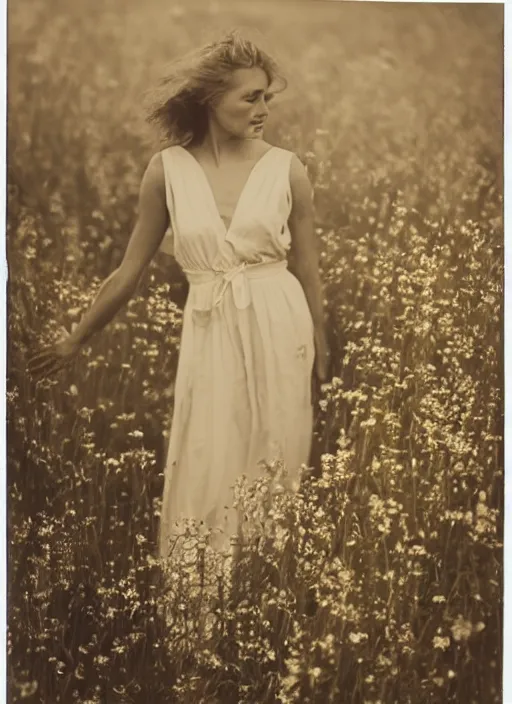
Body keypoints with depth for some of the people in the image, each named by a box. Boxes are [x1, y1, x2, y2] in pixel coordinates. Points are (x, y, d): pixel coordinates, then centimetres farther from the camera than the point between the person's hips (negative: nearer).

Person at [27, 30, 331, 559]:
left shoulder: (286, 169, -2)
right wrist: (74, 342, 10)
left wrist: (320, 354, 14)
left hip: (279, 331, 0)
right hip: (209, 335, 0)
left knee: (272, 471, 8)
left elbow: (308, 271, 7)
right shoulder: (168, 169, -2)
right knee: (204, 476, 2)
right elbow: (130, 270, 6)